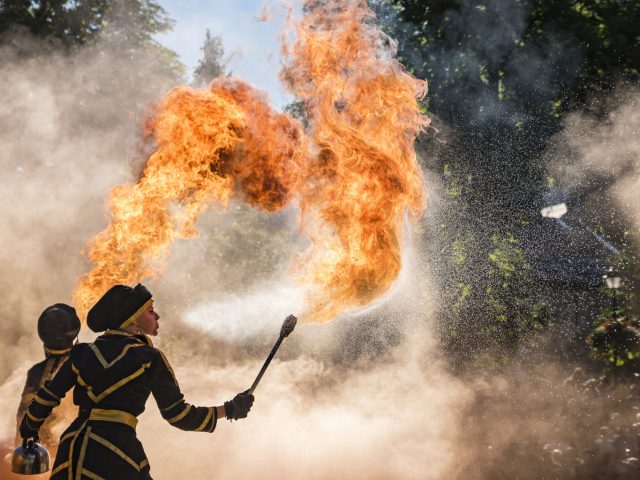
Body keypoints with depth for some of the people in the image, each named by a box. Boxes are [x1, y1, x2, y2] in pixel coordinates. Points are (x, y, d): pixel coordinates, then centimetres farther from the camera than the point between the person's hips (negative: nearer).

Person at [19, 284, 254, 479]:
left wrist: (29, 426, 34)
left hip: (73, 447, 5)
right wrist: (230, 410, 6)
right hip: (115, 453, -5)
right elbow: (177, 414, -3)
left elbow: (48, 396, 14)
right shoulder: (149, 358, -2)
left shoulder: (84, 352, 12)